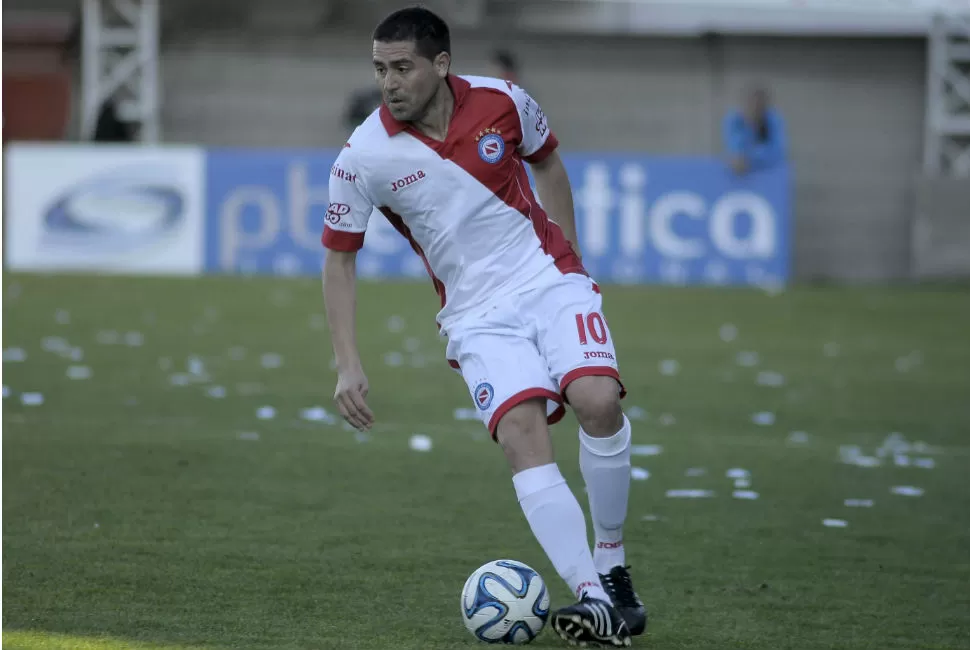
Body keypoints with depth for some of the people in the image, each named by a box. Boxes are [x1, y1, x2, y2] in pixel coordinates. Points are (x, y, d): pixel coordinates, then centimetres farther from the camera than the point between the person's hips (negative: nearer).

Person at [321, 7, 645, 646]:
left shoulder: (502, 101, -6)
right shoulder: (364, 156, -10)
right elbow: (339, 259, 0)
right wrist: (348, 365, -6)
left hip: (550, 279, 1)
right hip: (478, 316, -1)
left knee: (598, 401, -25)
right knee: (522, 433, -25)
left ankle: (612, 566, -5)